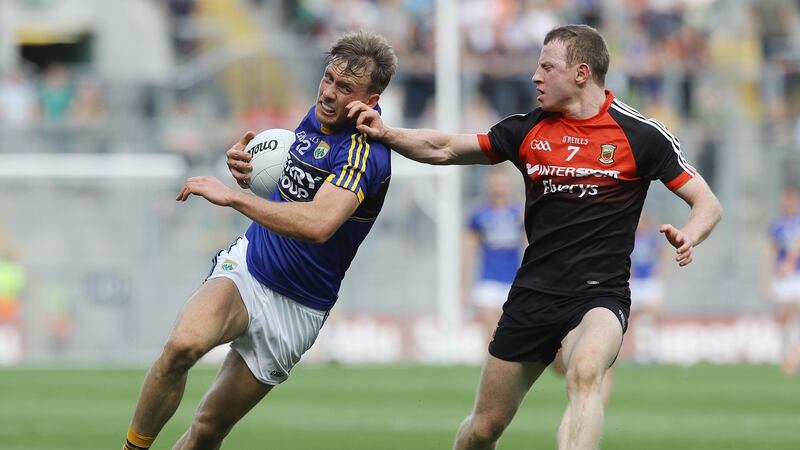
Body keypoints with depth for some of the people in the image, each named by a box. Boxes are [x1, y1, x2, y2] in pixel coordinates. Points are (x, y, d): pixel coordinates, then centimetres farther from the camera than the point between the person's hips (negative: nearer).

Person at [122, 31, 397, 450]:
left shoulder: (365, 153, -23)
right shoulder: (317, 117, 2)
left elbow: (318, 223, -40)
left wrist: (234, 196, -35)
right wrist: (245, 167, -2)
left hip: (296, 311, -4)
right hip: (246, 264, 4)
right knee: (183, 344, -29)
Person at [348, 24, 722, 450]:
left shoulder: (640, 134, -3)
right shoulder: (528, 130, 7)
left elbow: (706, 203, 0)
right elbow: (444, 149, 12)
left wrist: (688, 236, -22)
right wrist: (386, 133, -4)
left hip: (598, 293, -4)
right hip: (533, 294, 4)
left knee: (584, 372, -37)